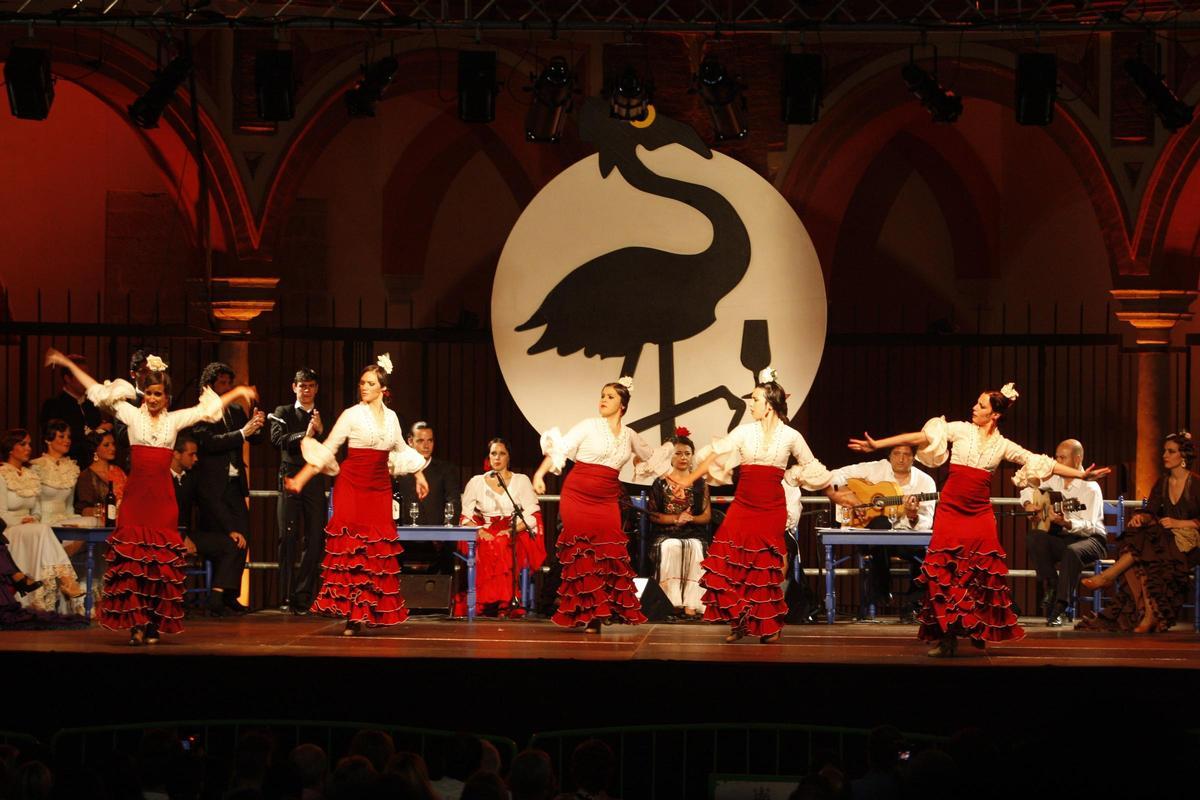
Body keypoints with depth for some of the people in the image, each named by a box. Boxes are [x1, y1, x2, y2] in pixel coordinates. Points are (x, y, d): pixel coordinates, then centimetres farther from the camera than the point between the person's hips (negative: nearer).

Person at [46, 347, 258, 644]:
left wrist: (237, 393, 12)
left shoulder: (175, 420, 10)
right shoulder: (132, 415, 7)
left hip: (162, 495, 1)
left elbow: (209, 407, 16)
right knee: (131, 556, -7)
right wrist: (67, 364, 11)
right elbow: (97, 390, 10)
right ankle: (136, 624, -6)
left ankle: (154, 624, 3)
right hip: (136, 493, -1)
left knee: (162, 560, -1)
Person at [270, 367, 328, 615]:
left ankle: (303, 596, 3)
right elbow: (277, 439, -7)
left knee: (316, 541, -3)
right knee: (289, 539, -4)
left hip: (316, 484, 2)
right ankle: (287, 597, -2)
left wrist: (321, 432, -10)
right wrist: (304, 435, -17)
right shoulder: (283, 413, 11)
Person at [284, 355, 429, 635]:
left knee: (379, 550, 0)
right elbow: (327, 450, -6)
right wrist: (300, 479, -14)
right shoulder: (352, 415, -3)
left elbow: (401, 450, 28)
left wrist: (419, 475, 31)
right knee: (350, 547, -11)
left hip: (379, 490, 4)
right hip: (352, 486, -4)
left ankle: (371, 613, 4)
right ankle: (351, 614, -12)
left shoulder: (391, 417, 10)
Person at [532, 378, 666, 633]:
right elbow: (560, 449, -7)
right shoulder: (589, 426, -1)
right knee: (583, 555, -3)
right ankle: (584, 612, 1)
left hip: (606, 501, 3)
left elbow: (653, 460, 27)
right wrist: (540, 473, -20)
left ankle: (602, 612, 2)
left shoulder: (629, 435, 11)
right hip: (578, 495, -3)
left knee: (609, 554, -3)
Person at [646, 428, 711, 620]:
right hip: (667, 534, -1)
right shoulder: (661, 483, 11)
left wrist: (689, 519, -13)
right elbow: (653, 515, 3)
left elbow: (707, 516, 8)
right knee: (671, 548, -35)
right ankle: (675, 603, -40)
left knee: (695, 549, -34)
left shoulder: (700, 484, 14)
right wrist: (676, 519, -11)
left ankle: (691, 605, -39)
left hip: (694, 533, 1)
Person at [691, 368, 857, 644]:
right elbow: (714, 456, 5)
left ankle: (768, 626, 15)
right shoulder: (745, 432, 4)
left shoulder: (791, 436, 2)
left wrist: (833, 494, 18)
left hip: (771, 510, -1)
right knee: (731, 564, -7)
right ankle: (739, 622, 5)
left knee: (765, 569, 2)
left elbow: (812, 468, 13)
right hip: (743, 506, 1)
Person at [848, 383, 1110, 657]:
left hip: (980, 514, 2)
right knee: (945, 572, -6)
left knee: (981, 573, -2)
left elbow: (1043, 463, 8)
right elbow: (920, 437, -1)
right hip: (951, 510, -2)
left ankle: (974, 631, 11)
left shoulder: (1002, 445, 8)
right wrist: (876, 445, -6)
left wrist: (1081, 475, 3)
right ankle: (944, 636, -1)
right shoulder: (960, 430, 3)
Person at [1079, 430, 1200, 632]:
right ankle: (1149, 614, -38)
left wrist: (1179, 523, -21)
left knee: (1144, 541, -34)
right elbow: (1150, 512, 8)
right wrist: (1141, 517, -15)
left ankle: (1108, 576, -31)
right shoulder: (1162, 483, 16)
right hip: (1165, 538, 5)